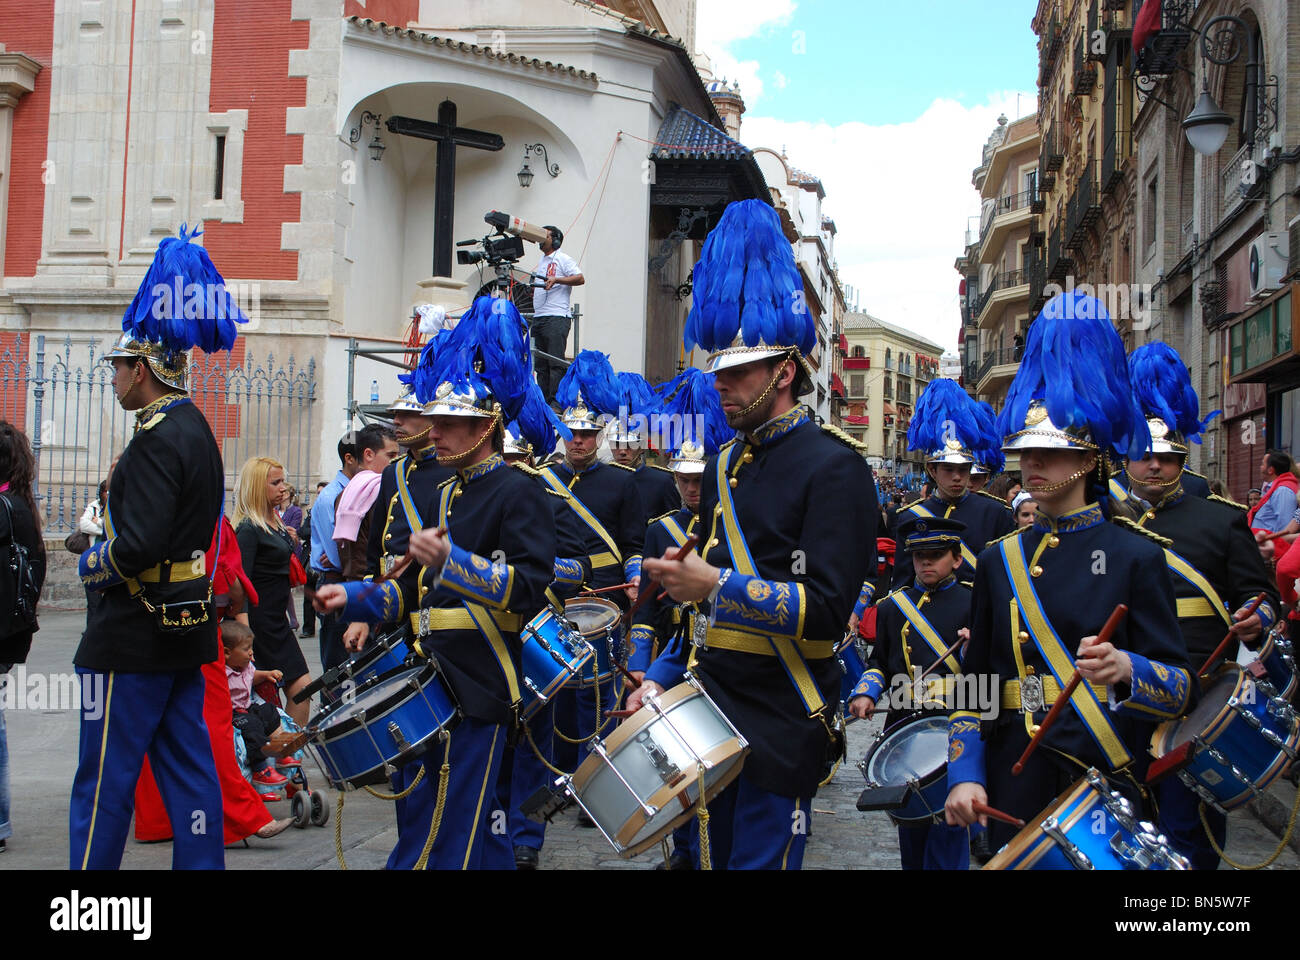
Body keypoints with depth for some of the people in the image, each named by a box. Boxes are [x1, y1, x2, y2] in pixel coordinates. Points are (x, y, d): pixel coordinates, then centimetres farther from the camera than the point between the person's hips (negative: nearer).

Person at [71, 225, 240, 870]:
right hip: (185, 626, 9)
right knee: (188, 769, 13)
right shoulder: (196, 429, 12)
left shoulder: (157, 439, -18)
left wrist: (92, 563, -8)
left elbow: (140, 545, -26)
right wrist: (112, 550, 9)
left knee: (104, 781, 1)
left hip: (136, 634, -9)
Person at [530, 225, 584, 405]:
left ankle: (556, 400, -14)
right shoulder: (541, 261, 23)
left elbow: (580, 279, -15)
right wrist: (533, 290, 16)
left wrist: (556, 279, -24)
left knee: (556, 362, -12)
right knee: (541, 363, 8)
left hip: (557, 318, -9)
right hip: (539, 318, 9)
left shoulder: (563, 259, -3)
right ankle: (542, 399, 12)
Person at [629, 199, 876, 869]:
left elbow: (826, 610, -20)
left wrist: (719, 585, -26)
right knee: (718, 853, 18)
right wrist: (662, 675, 10)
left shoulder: (832, 466, -13)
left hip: (781, 719, -7)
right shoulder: (724, 465, 11)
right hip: (712, 699, 8)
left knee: (761, 860, 1)